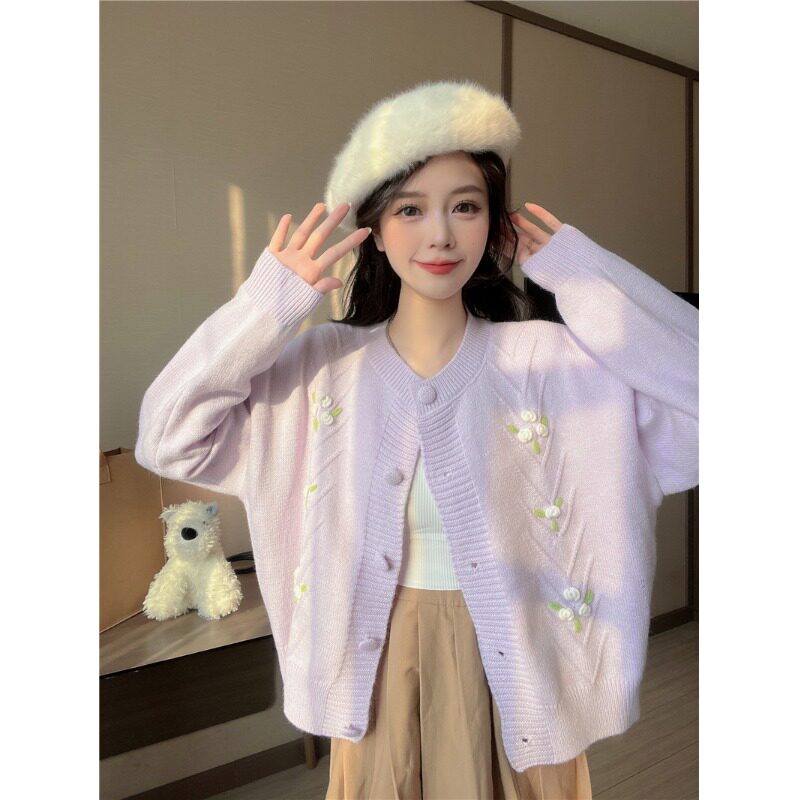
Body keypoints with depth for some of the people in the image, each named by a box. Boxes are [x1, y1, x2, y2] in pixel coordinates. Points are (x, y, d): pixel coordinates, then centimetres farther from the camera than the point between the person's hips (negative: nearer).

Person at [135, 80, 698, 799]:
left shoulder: (555, 361, -13)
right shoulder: (320, 363, -8)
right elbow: (169, 438, -9)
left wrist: (583, 276, -18)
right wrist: (266, 307, -18)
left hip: (515, 668, 0)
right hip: (378, 666, 1)